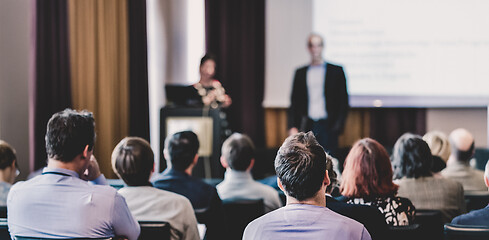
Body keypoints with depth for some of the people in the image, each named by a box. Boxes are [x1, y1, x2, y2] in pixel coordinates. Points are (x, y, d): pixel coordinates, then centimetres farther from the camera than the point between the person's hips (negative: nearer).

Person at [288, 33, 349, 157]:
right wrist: (292, 127, 2)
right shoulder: (300, 73, 12)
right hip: (307, 127, 2)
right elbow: (294, 102, 12)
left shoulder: (336, 71, 6)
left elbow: (344, 101, 4)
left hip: (328, 127, -2)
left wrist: (338, 125, -6)